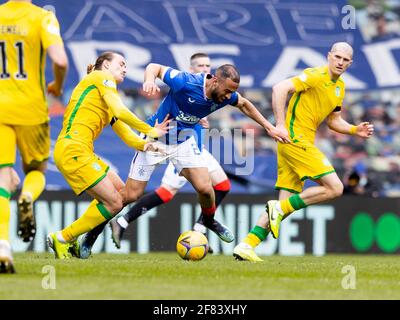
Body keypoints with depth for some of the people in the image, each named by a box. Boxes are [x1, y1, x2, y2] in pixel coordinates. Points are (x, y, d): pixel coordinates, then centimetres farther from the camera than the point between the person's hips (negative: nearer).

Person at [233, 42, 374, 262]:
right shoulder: (316, 76, -11)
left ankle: (246, 246, 4)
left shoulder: (339, 87, 18)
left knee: (288, 204, 5)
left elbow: (334, 121, 27)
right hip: (296, 139, -9)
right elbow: (280, 89, -20)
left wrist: (355, 130, 10)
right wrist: (280, 125, -26)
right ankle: (279, 208, -9)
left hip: (304, 141, 9)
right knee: (334, 188, -14)